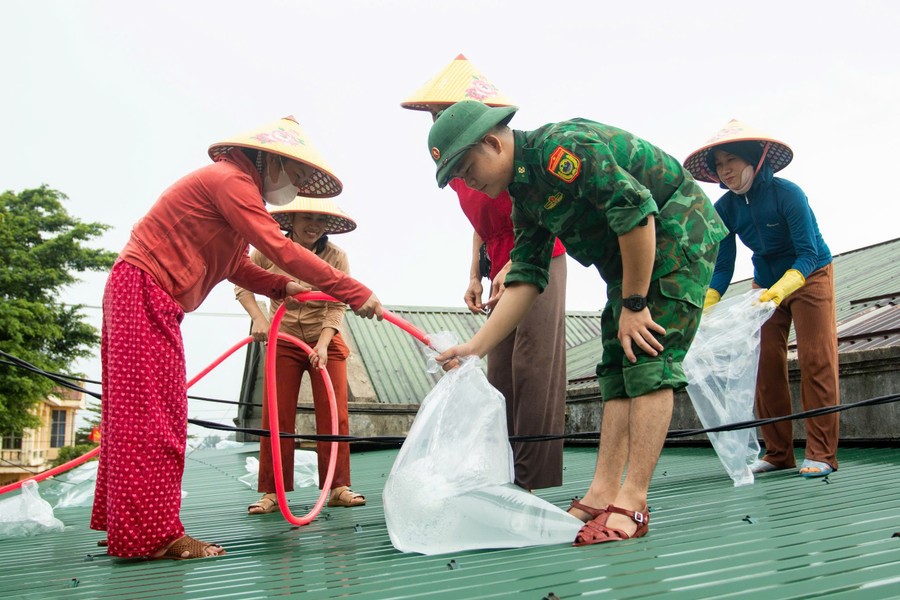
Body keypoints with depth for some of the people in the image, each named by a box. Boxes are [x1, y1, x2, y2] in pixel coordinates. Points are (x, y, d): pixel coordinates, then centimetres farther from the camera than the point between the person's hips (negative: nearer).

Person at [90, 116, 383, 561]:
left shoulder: (236, 187, 17)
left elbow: (236, 268, 14)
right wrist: (354, 293, -24)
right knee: (151, 413, -11)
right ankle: (154, 534, -7)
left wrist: (282, 286, -4)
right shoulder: (230, 179, -15)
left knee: (136, 414, 12)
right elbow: (280, 249, -25)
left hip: (152, 300, 11)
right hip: (143, 293, -11)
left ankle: (124, 525, 20)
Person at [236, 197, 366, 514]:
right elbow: (243, 284, -2)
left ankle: (338, 487, 4)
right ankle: (273, 491, 5)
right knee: (277, 416, -2)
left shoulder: (336, 256, -13)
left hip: (326, 341, 0)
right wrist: (258, 317, -18)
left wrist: (323, 344, -28)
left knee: (334, 416, -4)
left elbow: (337, 306, -15)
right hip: (283, 342, 0)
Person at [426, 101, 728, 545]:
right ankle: (602, 493, 1)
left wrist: (634, 305, -22)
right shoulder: (524, 196, 6)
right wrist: (475, 347, -3)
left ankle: (632, 503, -15)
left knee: (648, 361, -16)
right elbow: (526, 277, 4)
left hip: (677, 231, -9)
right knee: (617, 368, 1)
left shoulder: (561, 147, -24)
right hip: (632, 254, 10)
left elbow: (637, 211, -28)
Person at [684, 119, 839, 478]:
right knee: (766, 366, -2)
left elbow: (808, 254, -26)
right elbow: (723, 266, -8)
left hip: (810, 277, -5)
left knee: (816, 360, -11)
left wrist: (781, 289, -43)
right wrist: (706, 306, -23)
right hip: (766, 284, 5)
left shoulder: (787, 194, -24)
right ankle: (778, 454, 5)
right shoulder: (725, 209, -10)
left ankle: (820, 454, -7)